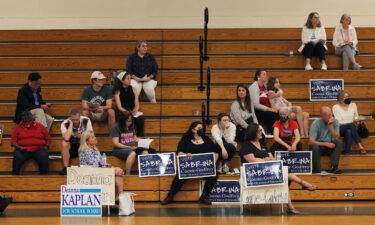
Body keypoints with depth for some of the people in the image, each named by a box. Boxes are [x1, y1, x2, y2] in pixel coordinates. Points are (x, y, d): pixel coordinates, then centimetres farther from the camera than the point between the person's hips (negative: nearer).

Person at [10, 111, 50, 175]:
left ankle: (43, 175, -19)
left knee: (43, 156, -33)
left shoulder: (40, 126, 12)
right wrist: (19, 147, -10)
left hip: (38, 149, 0)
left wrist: (46, 146, -1)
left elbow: (48, 138, 17)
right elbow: (13, 140, 8)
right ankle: (15, 175, -20)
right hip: (23, 150, 0)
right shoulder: (18, 127, 11)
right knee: (18, 157, -34)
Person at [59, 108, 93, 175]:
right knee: (64, 143, -32)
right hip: (71, 148, -1)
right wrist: (71, 124, -30)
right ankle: (65, 168, -27)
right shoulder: (65, 124, -18)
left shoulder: (86, 120, -13)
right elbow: (66, 139, -35)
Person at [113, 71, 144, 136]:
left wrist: (134, 111, -13)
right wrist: (127, 112, -20)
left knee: (140, 118, -28)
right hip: (122, 113, -3)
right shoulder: (118, 91, 2)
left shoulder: (133, 89, 12)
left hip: (133, 112, 3)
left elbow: (137, 104, 7)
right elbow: (119, 107, -5)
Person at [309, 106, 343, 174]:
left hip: (330, 146, 3)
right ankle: (317, 170, -28)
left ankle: (334, 167, -33)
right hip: (318, 145, -3)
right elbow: (311, 141, -22)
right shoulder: (316, 123, -15)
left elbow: (336, 138, -15)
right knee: (315, 147, -36)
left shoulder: (335, 122, -6)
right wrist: (326, 144, -26)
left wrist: (330, 125, -23)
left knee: (339, 143, -25)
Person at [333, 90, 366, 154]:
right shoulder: (335, 107, 1)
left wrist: (356, 119, -2)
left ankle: (347, 151, -44)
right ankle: (360, 146, -42)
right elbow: (338, 122, -6)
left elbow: (356, 117, 23)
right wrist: (351, 121, -15)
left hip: (351, 127, 3)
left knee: (348, 131, -35)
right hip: (341, 129, -3)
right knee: (351, 125, -36)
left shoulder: (353, 105, 13)